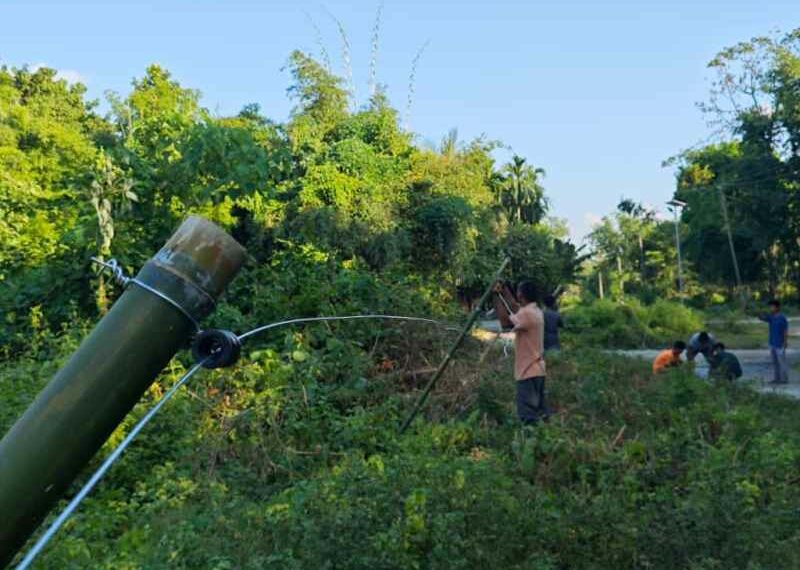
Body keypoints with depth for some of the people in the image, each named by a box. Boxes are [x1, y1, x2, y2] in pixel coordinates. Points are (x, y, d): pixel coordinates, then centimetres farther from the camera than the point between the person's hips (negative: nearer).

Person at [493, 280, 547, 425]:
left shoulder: (527, 313, -20)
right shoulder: (535, 311, 10)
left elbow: (505, 321, -21)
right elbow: (515, 309, 24)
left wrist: (497, 296, -10)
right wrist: (505, 290, 22)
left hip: (528, 371, -10)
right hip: (536, 369, 10)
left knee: (529, 416, -7)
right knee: (539, 412, 15)